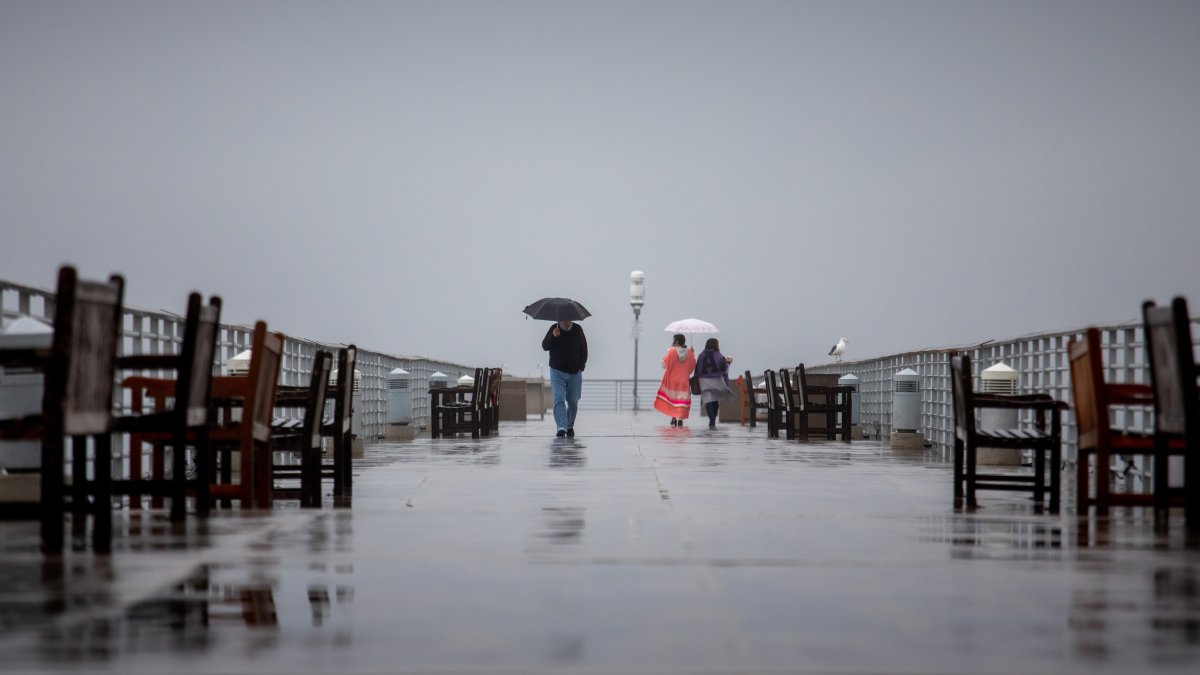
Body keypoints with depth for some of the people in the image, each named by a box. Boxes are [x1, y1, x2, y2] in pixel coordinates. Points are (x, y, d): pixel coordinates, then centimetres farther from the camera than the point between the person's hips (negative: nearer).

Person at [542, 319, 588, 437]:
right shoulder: (554, 329, -2)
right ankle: (561, 428, -22)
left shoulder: (578, 330, 1)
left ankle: (570, 426, 27)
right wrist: (553, 336, -26)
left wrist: (581, 366, -2)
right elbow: (545, 346, -8)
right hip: (557, 372, -1)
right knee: (558, 400, -15)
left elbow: (584, 349, 8)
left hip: (575, 373, 1)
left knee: (573, 401, 8)